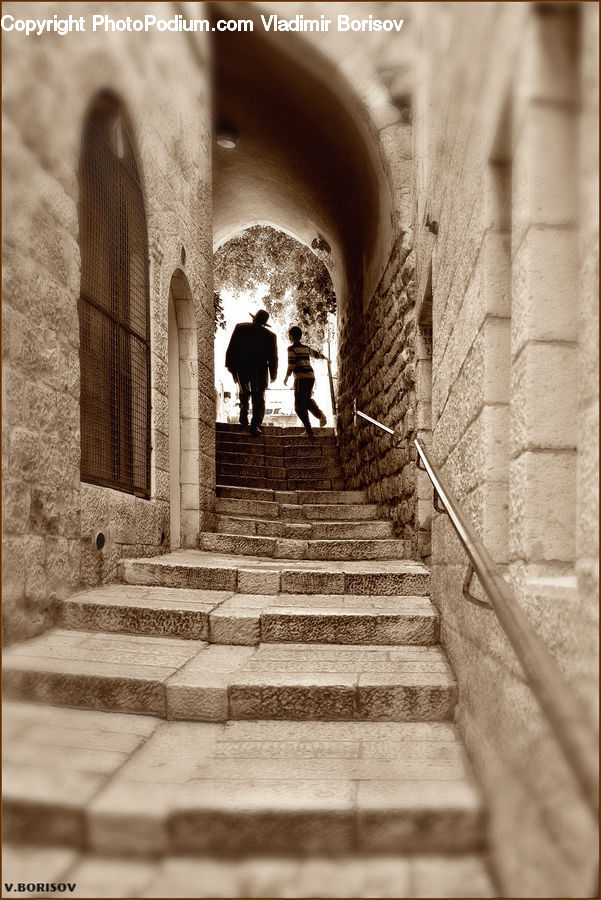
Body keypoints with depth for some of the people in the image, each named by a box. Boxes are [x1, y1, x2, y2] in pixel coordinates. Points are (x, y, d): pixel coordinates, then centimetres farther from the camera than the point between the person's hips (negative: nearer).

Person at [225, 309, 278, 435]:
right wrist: (273, 374, 15)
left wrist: (229, 364, 5)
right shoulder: (270, 335, 3)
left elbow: (231, 348, 0)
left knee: (244, 392, 24)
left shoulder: (240, 328, 3)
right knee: (258, 397, 2)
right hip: (260, 369, -1)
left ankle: (243, 416, 17)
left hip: (241, 368, 1)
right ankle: (256, 424, -11)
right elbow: (273, 357, 5)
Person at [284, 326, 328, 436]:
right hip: (311, 376, 7)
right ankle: (320, 414, -1)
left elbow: (291, 364, -11)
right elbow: (316, 354, 35)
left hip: (301, 377, -7)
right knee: (307, 399, 24)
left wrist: (287, 377, 1)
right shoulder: (306, 348, 18)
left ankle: (308, 429, -8)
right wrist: (325, 357, 55)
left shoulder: (292, 348, -2)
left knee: (299, 405, -1)